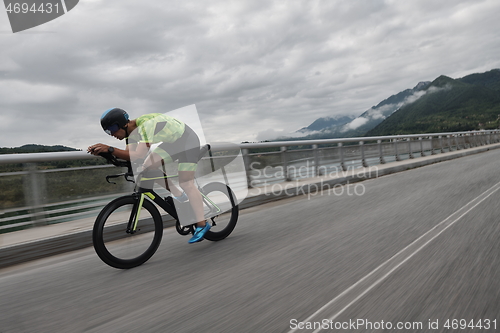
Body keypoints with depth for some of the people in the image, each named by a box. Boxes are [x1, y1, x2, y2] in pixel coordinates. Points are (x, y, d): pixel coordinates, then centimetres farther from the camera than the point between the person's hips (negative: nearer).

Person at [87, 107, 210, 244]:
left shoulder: (146, 125, -32)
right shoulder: (132, 130, -4)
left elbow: (139, 156, -41)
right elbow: (128, 154, -9)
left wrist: (110, 149, -45)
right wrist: (101, 150, -20)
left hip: (187, 140, -9)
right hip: (172, 142, 9)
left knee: (187, 184, -14)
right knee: (148, 167, -3)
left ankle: (202, 224, -8)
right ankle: (179, 196, 10)